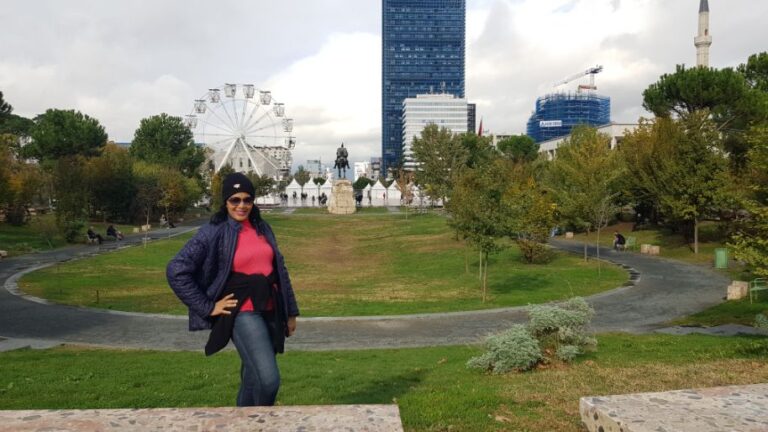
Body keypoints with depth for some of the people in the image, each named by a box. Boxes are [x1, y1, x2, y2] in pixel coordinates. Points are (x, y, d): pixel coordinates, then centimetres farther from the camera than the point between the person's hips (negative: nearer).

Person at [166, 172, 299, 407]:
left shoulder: (262, 227, 11)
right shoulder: (214, 232, -6)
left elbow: (279, 269, 16)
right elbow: (176, 270, -10)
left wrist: (290, 311, 15)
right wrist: (207, 307, -10)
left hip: (270, 311, 6)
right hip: (243, 313, -6)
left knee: (253, 380, 13)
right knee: (268, 379, -18)